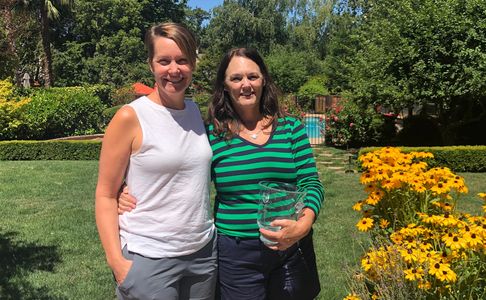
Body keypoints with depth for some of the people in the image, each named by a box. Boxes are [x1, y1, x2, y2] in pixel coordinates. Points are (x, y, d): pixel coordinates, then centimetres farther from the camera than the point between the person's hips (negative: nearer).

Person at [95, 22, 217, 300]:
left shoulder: (196, 111, 4)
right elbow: (106, 195, -8)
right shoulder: (130, 118, -11)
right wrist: (117, 261, -14)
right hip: (149, 258, -5)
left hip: (204, 253, 5)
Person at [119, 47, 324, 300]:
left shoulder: (292, 129, 1)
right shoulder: (211, 135, -3)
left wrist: (303, 224, -21)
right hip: (236, 256, -1)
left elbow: (311, 184, -2)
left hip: (291, 249, 2)